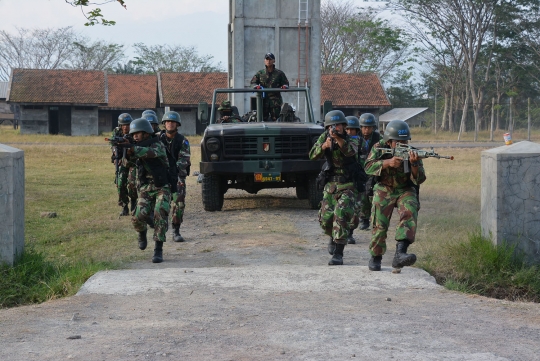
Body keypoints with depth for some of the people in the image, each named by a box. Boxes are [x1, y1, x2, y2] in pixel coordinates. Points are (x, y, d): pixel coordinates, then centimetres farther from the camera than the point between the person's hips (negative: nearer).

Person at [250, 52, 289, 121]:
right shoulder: (260, 73, 12)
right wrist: (256, 86, -14)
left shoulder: (279, 73, 9)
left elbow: (286, 83, 12)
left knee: (275, 118, -4)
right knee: (263, 118, 0)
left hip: (275, 100, -1)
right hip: (263, 99, 1)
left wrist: (284, 86, -12)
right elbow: (253, 82, 9)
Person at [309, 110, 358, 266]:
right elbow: (313, 156, -10)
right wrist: (324, 146, -29)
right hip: (330, 184, 4)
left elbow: (351, 151, -34)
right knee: (326, 218, 1)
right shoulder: (324, 137, 0)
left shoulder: (350, 140, -10)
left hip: (347, 185, -4)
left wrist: (338, 139, -51)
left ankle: (338, 254, -18)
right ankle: (334, 238, 35)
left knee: (341, 215, -20)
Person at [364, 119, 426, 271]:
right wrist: (388, 162, -37)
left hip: (405, 191, 0)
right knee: (379, 224, -8)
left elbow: (419, 179, -19)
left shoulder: (411, 153, -13)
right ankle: (375, 257, 17)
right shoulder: (379, 148, -10)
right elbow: (368, 167, -22)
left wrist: (414, 164, -38)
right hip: (384, 191, 0)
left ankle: (400, 253, -40)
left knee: (409, 213, -28)